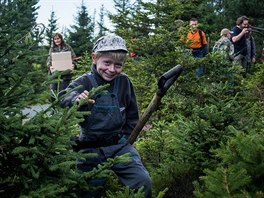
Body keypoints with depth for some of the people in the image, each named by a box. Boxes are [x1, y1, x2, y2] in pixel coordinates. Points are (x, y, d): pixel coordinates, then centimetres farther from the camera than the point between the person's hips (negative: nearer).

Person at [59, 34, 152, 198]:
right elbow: (63, 98, -28)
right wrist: (75, 99, -50)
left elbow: (132, 115, 12)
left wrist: (124, 138, 7)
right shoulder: (85, 82, -9)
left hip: (119, 145, 2)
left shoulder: (124, 82, 0)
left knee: (143, 182, -12)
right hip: (91, 149, -1)